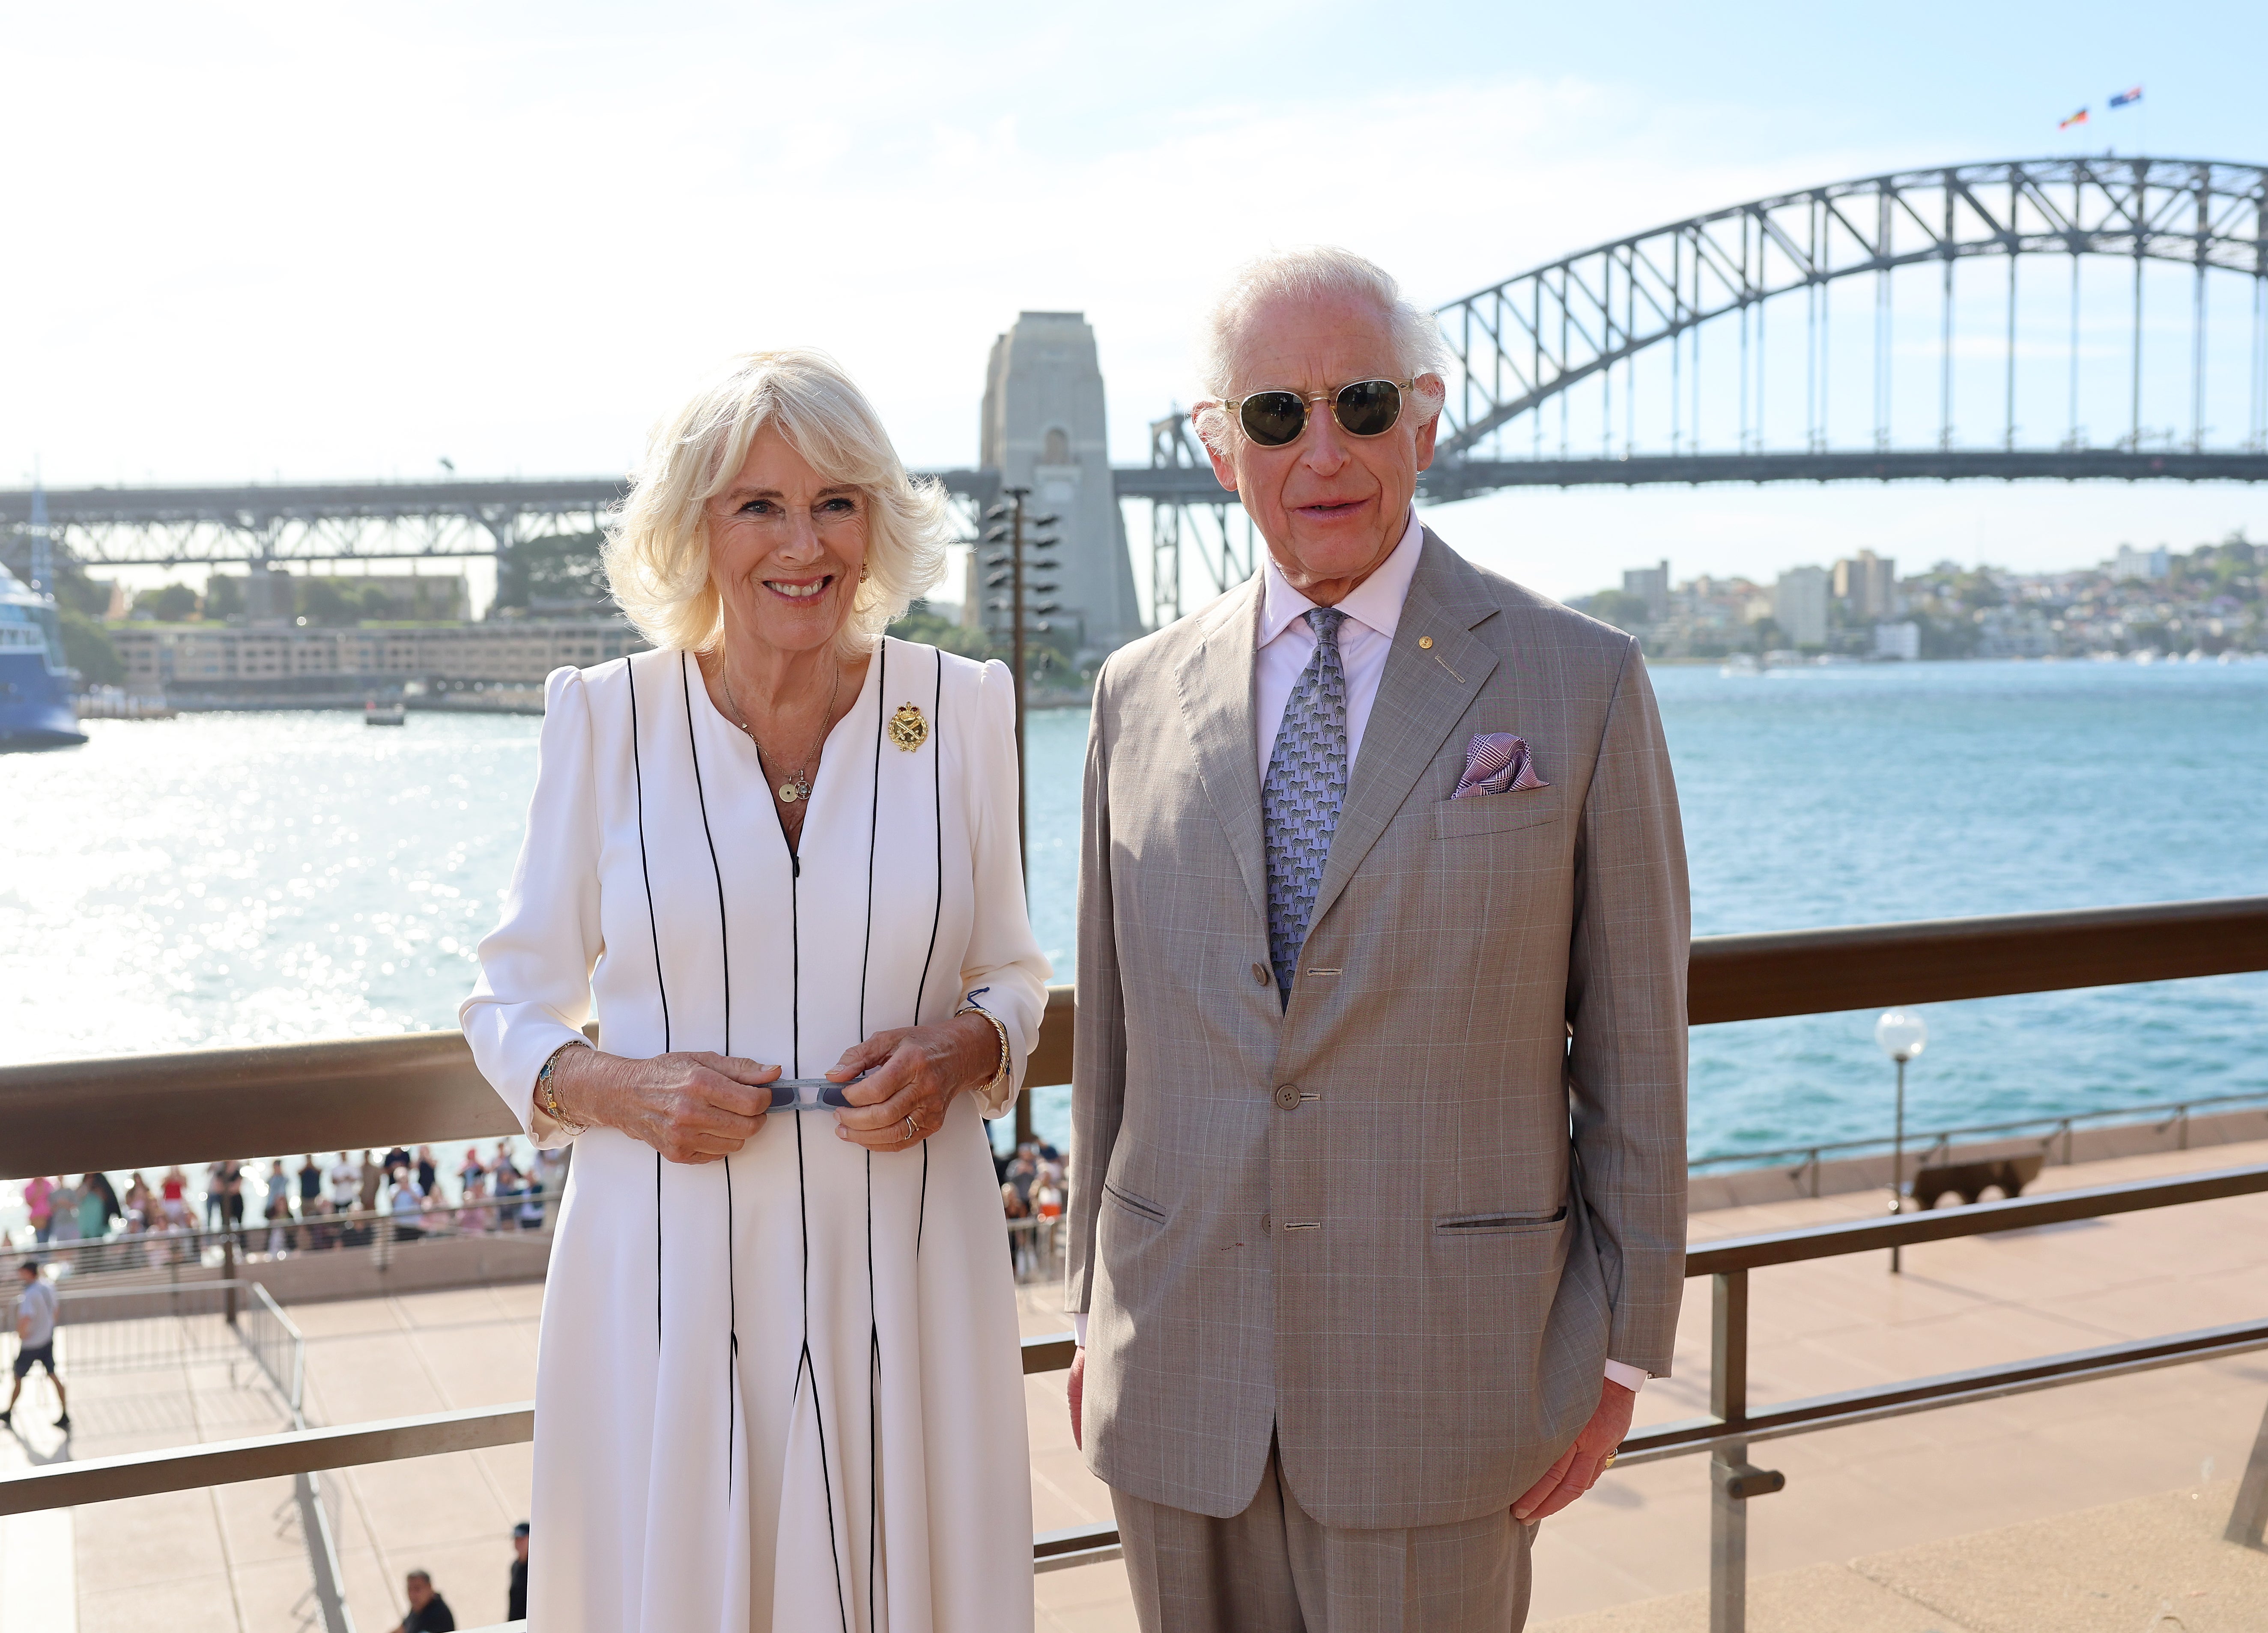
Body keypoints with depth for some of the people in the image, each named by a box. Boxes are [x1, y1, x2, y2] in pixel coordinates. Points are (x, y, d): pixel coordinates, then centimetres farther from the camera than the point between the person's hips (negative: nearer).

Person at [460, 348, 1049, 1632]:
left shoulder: (962, 708, 1)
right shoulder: (605, 718, -2)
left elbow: (1012, 974, 12)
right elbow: (512, 1008, 6)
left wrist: (961, 1051, -10)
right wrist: (619, 1089, -14)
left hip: (902, 1263, 1)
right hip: (670, 1271, -1)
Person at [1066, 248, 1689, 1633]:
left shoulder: (1580, 683, -4)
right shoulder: (1142, 696, 6)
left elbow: (1632, 1044, -2)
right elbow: (1114, 1032, 10)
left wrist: (1625, 1346, -2)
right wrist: (1100, 1313, 12)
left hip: (1439, 1372, -3)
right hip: (1180, 1378, 3)